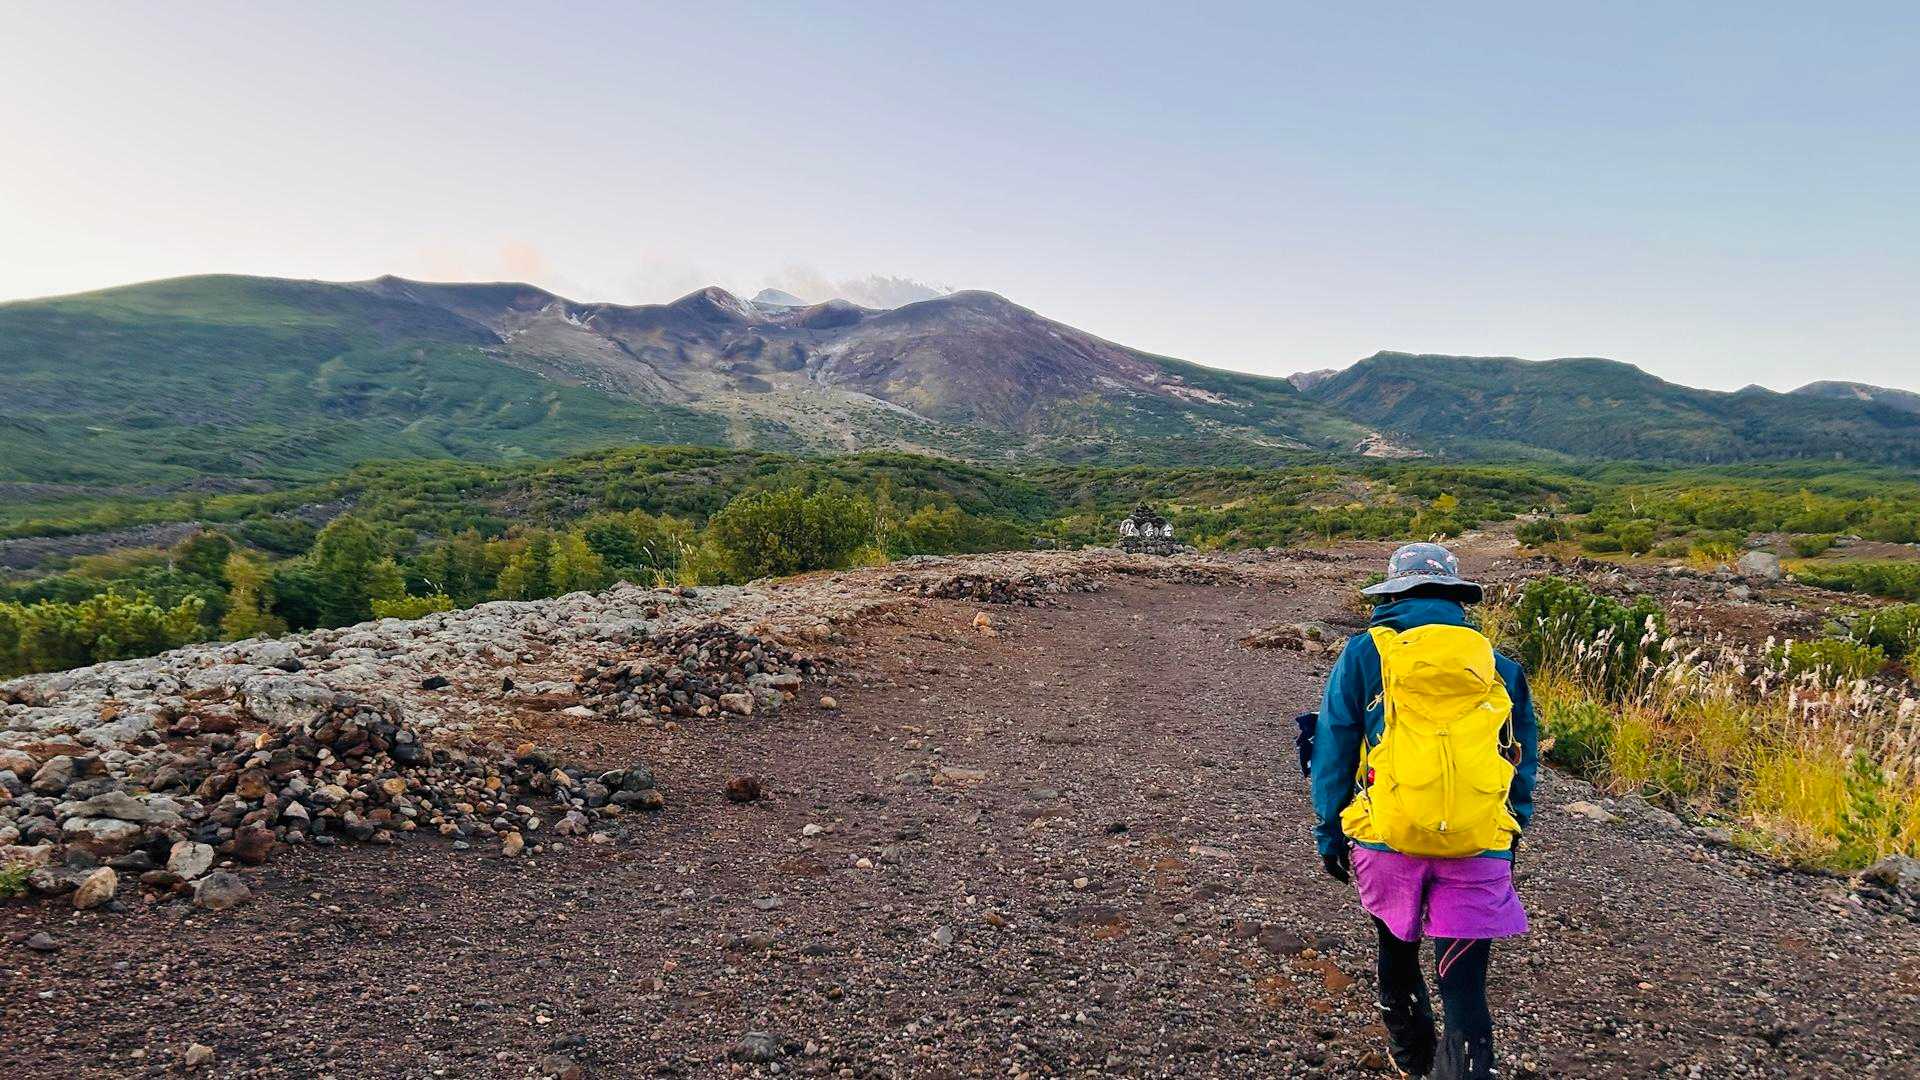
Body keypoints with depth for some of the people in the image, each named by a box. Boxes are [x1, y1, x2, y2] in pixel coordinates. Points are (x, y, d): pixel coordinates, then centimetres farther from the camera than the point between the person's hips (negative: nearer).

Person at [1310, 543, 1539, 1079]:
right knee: (1464, 984, 3)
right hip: (1478, 850, 0)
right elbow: (1524, 762, 18)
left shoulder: (1365, 654, 4)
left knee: (1397, 947, 24)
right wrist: (1510, 840, 27)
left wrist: (1329, 832, 10)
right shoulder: (1499, 667, 12)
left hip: (1387, 838, 0)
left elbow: (1333, 750, 3)